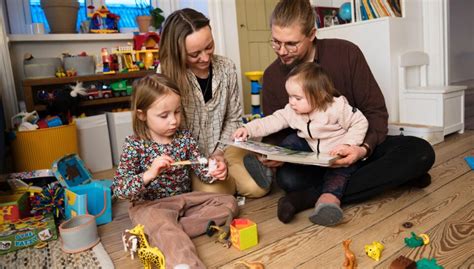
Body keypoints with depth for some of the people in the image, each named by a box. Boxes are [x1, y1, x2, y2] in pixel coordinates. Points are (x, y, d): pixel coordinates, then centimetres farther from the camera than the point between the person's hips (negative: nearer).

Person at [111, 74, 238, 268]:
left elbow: (202, 170, 5)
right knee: (165, 228, -36)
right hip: (151, 206, -5)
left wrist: (215, 172, -20)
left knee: (229, 203, -6)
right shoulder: (134, 145, -11)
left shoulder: (185, 138, 0)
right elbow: (118, 190, -17)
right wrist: (149, 174, -35)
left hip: (184, 199, 6)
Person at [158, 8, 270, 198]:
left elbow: (233, 119, 4)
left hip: (224, 148, 3)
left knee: (257, 188, -15)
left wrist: (219, 152, -8)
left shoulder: (227, 68, -5)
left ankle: (228, 172, 15)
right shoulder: (167, 74, -15)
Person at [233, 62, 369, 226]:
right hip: (313, 152, 5)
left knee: (339, 170, -32)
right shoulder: (292, 111, -10)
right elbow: (272, 121, -12)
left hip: (339, 154, -5)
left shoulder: (337, 107, -24)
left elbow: (360, 123, -17)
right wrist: (248, 129, -25)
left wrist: (347, 144, -28)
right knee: (291, 142, -10)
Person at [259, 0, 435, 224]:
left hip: (355, 149, 1)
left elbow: (375, 110, -8)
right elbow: (275, 132, 2)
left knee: (421, 151, -26)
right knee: (288, 178, -32)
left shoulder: (346, 53, -11)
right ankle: (388, 176, -20)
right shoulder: (272, 76, -5)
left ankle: (310, 197, -32)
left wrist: (365, 148, -27)